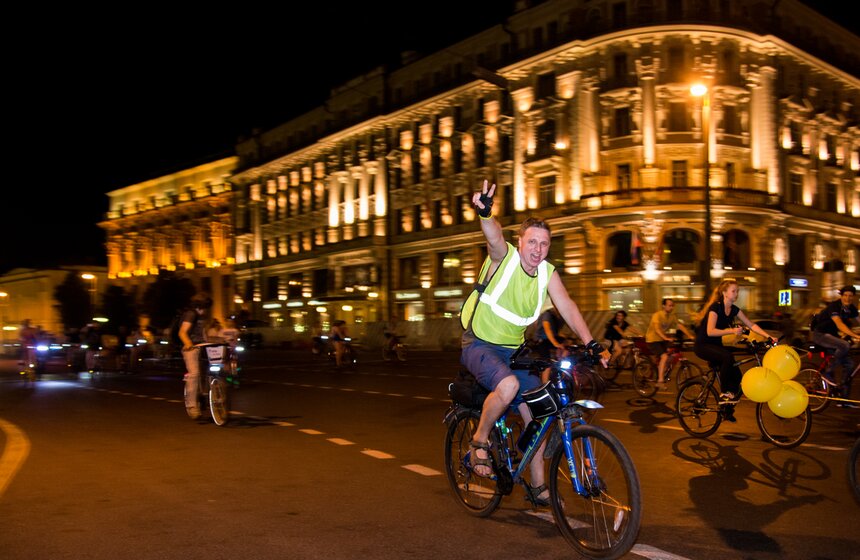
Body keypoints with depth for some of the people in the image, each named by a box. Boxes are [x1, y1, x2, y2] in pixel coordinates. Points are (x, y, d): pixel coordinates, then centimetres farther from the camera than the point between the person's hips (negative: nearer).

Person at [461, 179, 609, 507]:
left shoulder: (548, 273, -2)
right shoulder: (504, 257, -17)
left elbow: (567, 307, -10)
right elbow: (494, 236, -39)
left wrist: (591, 343, -23)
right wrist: (485, 212, -62)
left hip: (513, 350, 6)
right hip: (479, 345, -5)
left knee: (535, 416, 1)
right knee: (509, 385, -34)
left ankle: (538, 486, 19)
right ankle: (480, 441, -7)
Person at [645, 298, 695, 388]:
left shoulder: (672, 316, 1)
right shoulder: (657, 315, -19)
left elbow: (680, 326, -8)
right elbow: (657, 329, -31)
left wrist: (690, 336, -21)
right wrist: (666, 338, -45)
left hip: (663, 340, 7)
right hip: (653, 340, -7)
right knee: (664, 356, -24)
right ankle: (660, 381, -21)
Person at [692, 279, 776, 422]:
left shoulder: (734, 309, 3)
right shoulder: (715, 307, -18)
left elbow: (751, 325, 2)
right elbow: (710, 331, -28)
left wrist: (768, 337, -10)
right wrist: (732, 331, -36)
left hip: (716, 346, 8)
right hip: (703, 346, -7)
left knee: (736, 376, -4)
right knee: (728, 357, -35)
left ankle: (728, 409, 13)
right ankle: (724, 394, -21)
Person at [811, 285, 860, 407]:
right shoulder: (834, 306, -21)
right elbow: (840, 324, -34)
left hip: (833, 335, 8)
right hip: (821, 334, -8)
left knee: (849, 364, 0)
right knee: (845, 345, -34)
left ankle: (844, 399, 5)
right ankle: (829, 372, -17)